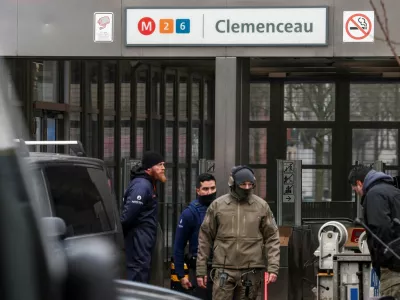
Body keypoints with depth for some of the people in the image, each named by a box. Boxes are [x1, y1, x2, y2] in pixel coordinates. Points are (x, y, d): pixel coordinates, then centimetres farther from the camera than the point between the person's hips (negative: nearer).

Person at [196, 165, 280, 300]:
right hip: (224, 270, -1)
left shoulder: (262, 206, 5)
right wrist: (201, 270, 5)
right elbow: (205, 238, 7)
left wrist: (273, 267, -4)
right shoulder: (217, 205, 4)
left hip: (251, 272, 1)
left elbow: (272, 238, 6)